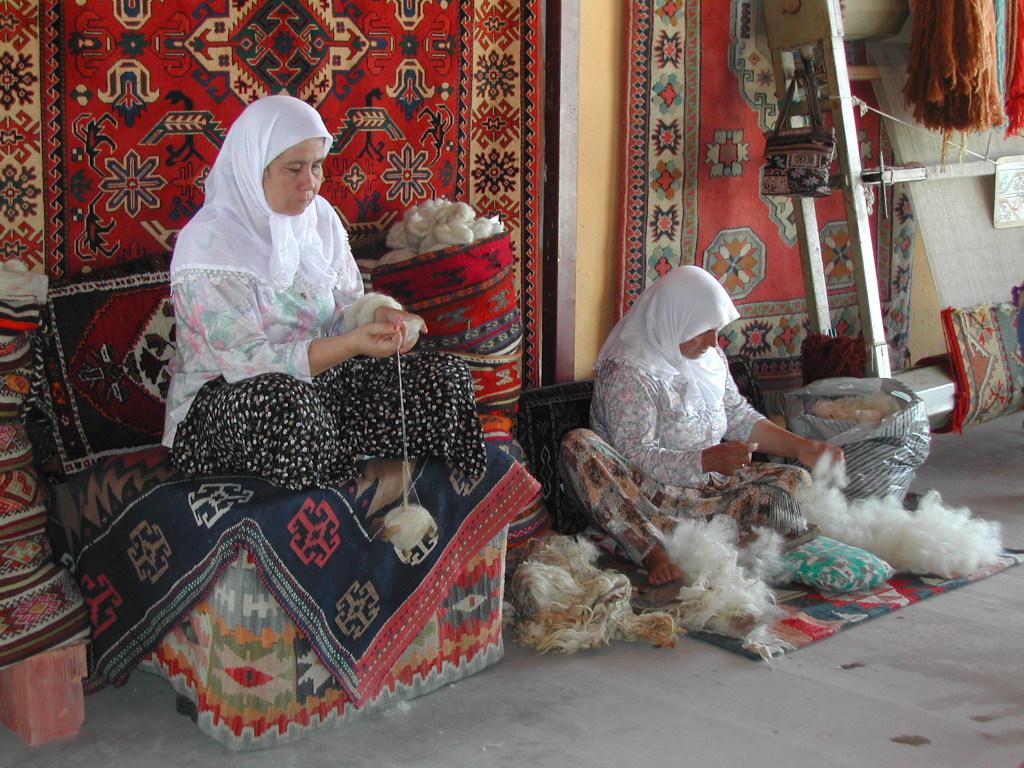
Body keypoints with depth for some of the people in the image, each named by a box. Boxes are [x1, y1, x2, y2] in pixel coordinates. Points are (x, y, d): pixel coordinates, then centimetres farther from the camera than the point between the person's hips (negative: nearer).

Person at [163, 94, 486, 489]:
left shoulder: (319, 216, 5)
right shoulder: (207, 243, -17)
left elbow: (347, 305, 10)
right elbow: (244, 361, -24)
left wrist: (380, 313, -16)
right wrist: (352, 344, -32)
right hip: (224, 396, -6)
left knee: (446, 375, -10)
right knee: (286, 402, -41)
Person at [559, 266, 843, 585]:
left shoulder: (709, 356, 9)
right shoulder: (628, 370, -16)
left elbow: (739, 417, 15)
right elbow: (637, 458, -21)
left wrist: (801, 447, 1)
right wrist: (709, 460, -32)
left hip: (710, 486, 7)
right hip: (652, 495, -6)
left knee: (794, 479, -9)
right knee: (579, 445, -34)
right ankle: (654, 553, -44)